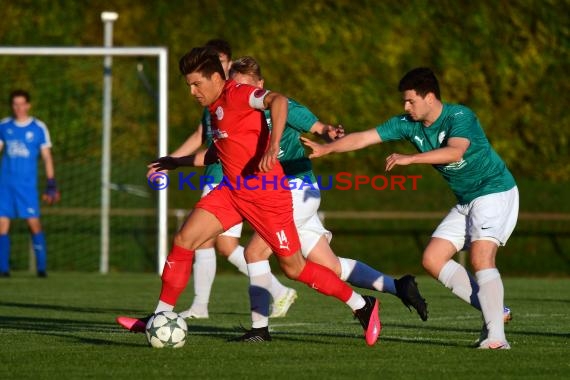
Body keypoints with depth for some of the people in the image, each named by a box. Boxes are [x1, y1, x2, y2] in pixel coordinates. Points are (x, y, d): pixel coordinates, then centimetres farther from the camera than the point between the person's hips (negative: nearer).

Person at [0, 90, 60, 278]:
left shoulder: (39, 128, 2)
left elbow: (47, 157, 5)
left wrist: (51, 186, 0)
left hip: (27, 184, -3)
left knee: (34, 223, -9)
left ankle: (42, 267, -3)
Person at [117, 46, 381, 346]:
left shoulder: (238, 94, -14)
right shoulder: (216, 107, 13)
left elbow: (278, 100, -33)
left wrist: (273, 146, -45)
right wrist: (178, 162, 29)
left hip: (266, 194, -8)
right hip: (232, 191, 8)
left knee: (293, 268, -1)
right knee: (184, 239, -6)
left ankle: (362, 306, 15)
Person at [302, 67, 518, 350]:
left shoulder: (460, 117, -21)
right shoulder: (408, 124, 0)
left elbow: (455, 151, -40)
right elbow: (363, 138, -1)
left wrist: (409, 159, -46)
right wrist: (326, 149, -12)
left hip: (495, 191, -9)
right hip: (465, 201, 9)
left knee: (481, 257, -25)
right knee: (432, 260, 1)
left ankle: (496, 336, -25)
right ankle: (493, 310, 5)